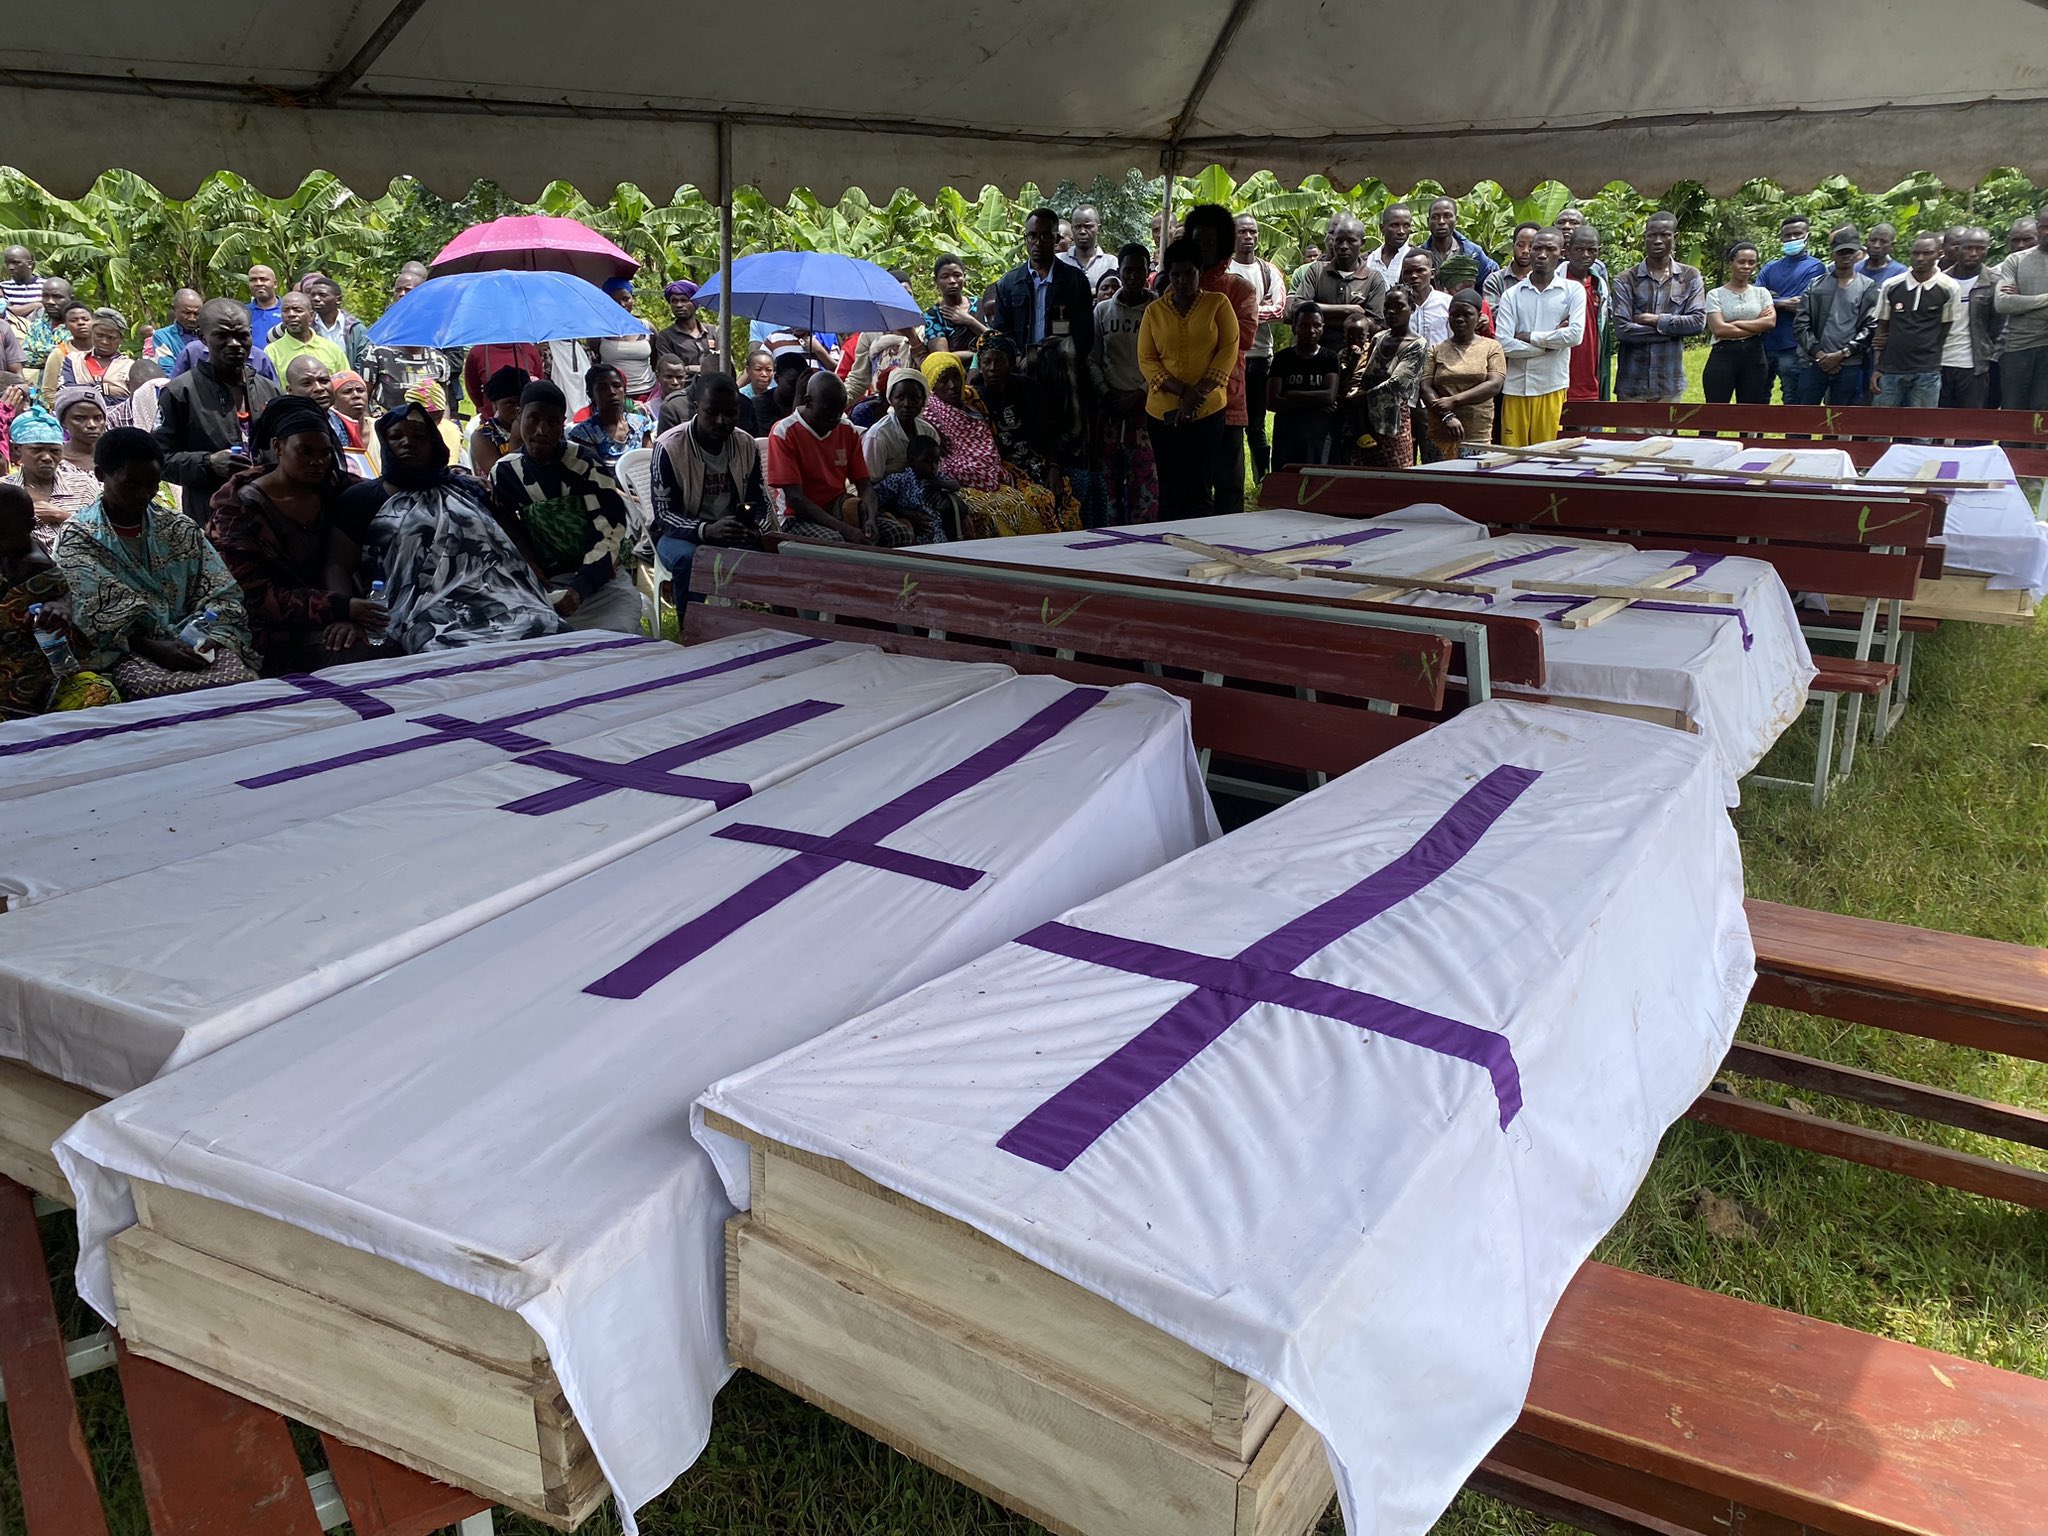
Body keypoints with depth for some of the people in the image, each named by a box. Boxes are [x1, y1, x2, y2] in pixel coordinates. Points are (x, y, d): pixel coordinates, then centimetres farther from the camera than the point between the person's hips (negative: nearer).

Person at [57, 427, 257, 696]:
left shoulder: (180, 528, 15)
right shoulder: (78, 538, 4)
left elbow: (221, 593, 8)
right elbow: (96, 617, -7)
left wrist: (213, 637, -12)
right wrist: (151, 648, -21)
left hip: (189, 641, 3)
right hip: (126, 653, -3)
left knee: (241, 679, -30)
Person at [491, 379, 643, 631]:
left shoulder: (586, 464, -6)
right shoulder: (503, 473, 4)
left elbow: (612, 532, -12)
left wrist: (579, 588, -24)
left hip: (601, 580, -2)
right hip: (543, 586, 2)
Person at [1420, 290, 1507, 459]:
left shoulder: (1491, 347, 10)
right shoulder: (1437, 350, 13)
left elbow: (1495, 385, -3)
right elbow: (1425, 387, 1)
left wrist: (1454, 400, -12)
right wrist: (1447, 416, -14)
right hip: (1440, 437, 1)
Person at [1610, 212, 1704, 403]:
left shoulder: (1690, 277, 6)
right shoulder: (1626, 280, -2)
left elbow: (1698, 322, -4)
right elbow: (1622, 330, -12)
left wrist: (1656, 320, -10)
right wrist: (1672, 331, -8)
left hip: (1670, 379, 2)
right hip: (1632, 381, -2)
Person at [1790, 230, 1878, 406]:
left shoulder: (1869, 289, 5)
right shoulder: (1816, 285, 9)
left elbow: (1872, 327, -3)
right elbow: (1801, 324, 2)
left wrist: (1841, 354, -11)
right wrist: (1819, 354, -9)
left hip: (1850, 366, -1)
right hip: (1814, 363, 1)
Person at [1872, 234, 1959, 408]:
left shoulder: (1948, 288, -1)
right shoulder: (1891, 286, 2)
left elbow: (1946, 329, 7)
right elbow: (1882, 329, 8)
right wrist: (1877, 369, 5)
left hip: (1927, 372, -1)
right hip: (1891, 369, 1)